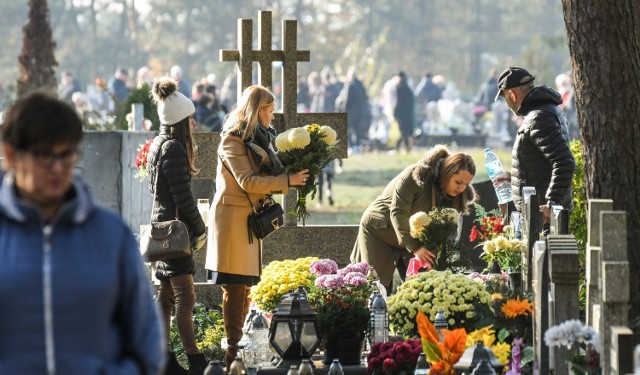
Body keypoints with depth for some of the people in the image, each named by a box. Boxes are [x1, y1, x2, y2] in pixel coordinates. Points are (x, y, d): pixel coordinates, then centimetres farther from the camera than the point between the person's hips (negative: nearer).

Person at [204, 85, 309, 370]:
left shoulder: (260, 137, 17)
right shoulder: (233, 140, -10)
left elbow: (267, 175, 19)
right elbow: (247, 181, -18)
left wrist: (295, 174, 2)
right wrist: (287, 181, -17)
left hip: (252, 218, 8)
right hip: (233, 217, -8)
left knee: (247, 284, 8)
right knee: (235, 286, -8)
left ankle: (241, 344, 12)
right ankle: (233, 348, -7)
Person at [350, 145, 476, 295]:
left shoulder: (453, 195, -8)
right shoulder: (415, 176, -27)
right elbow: (398, 213, -30)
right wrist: (415, 248, -35)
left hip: (412, 237, 6)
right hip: (379, 232, -6)